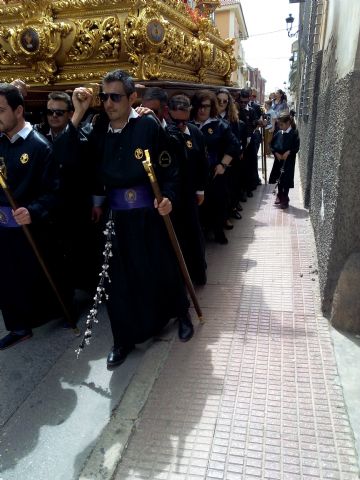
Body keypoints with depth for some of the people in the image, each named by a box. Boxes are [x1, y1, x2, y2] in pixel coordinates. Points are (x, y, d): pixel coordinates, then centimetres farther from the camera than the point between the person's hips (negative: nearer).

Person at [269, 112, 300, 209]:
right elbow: (272, 144, 8)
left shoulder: (294, 133, -9)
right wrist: (276, 153, -6)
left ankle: (285, 199, 14)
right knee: (279, 179, 13)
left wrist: (288, 152, -24)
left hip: (288, 161, -4)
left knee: (286, 180, 1)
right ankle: (280, 196, 31)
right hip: (278, 159, 5)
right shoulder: (278, 133, 3)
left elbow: (296, 147, -10)